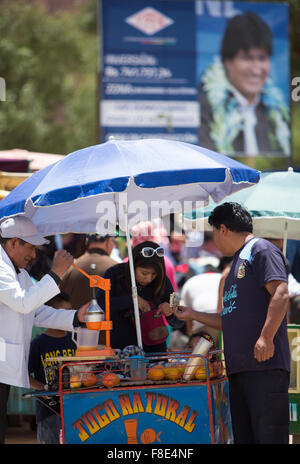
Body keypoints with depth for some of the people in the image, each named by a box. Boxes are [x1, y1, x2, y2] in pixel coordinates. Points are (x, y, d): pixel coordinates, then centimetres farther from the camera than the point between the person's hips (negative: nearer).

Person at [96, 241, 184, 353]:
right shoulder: (115, 275, -4)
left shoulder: (162, 282, 0)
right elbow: (100, 303, -19)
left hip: (154, 349, 1)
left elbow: (178, 324, 5)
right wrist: (132, 300, -24)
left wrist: (170, 313, -17)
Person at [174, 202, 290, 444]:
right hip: (239, 368, 10)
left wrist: (266, 337, -25)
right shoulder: (238, 262, 27)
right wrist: (192, 315, 33)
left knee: (269, 436, -14)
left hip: (265, 364, -10)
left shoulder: (261, 250, -2)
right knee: (244, 436, 5)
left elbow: (280, 293, -16)